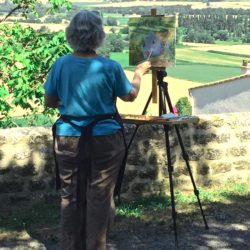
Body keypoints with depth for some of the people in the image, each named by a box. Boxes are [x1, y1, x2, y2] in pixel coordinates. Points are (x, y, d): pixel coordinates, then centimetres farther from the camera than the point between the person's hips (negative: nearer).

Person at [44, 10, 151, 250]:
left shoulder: (61, 64, -6)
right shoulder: (110, 67, -11)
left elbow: (49, 102, 5)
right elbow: (130, 96, 5)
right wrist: (139, 73, 23)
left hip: (69, 139, 2)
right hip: (104, 139, -2)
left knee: (70, 197, 12)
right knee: (99, 198, 7)